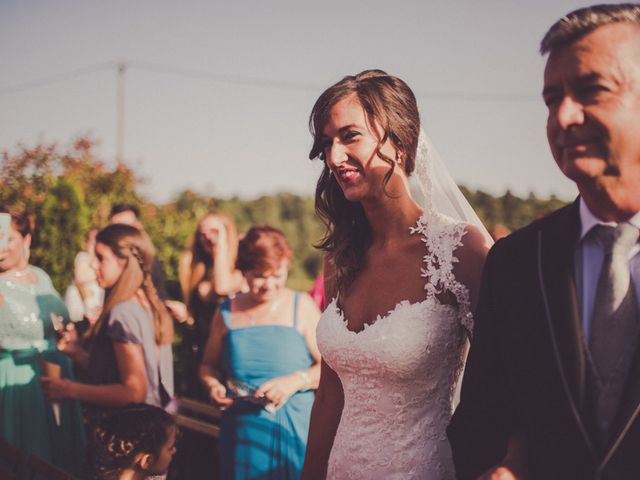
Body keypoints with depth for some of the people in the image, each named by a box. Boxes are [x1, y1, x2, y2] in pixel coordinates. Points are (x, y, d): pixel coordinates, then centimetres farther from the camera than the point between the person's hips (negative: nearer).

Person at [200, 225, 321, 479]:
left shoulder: (301, 306, 0)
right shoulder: (227, 312, 7)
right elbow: (209, 366, 18)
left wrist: (295, 381, -17)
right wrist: (214, 386, -3)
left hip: (295, 430, -2)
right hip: (243, 433, 2)